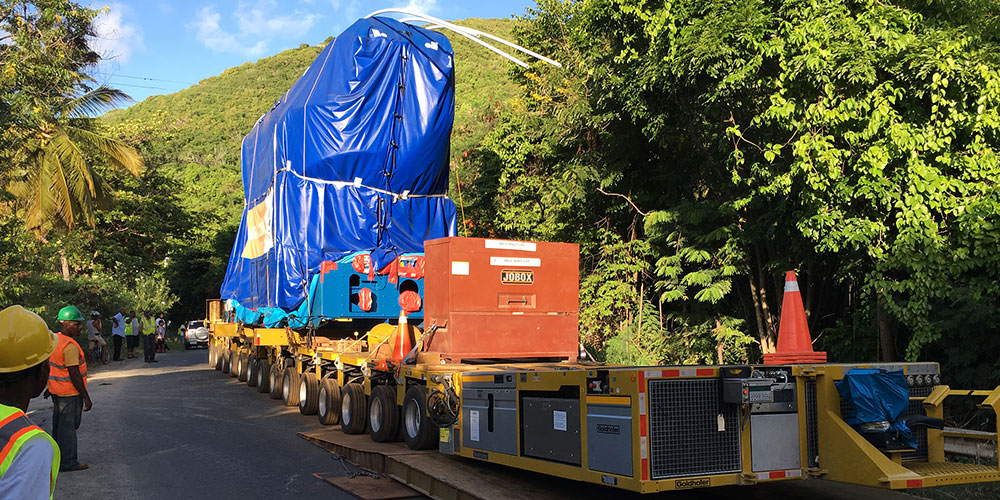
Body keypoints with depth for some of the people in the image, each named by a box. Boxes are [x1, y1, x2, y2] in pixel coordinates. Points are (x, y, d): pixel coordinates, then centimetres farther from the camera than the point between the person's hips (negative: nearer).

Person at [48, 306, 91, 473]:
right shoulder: (70, 346, -22)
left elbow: (49, 366, 17)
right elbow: (74, 375, -22)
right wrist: (86, 398, -17)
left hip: (56, 391, 10)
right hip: (70, 393, -10)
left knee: (58, 424, 18)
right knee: (68, 426, -1)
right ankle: (67, 462, 6)